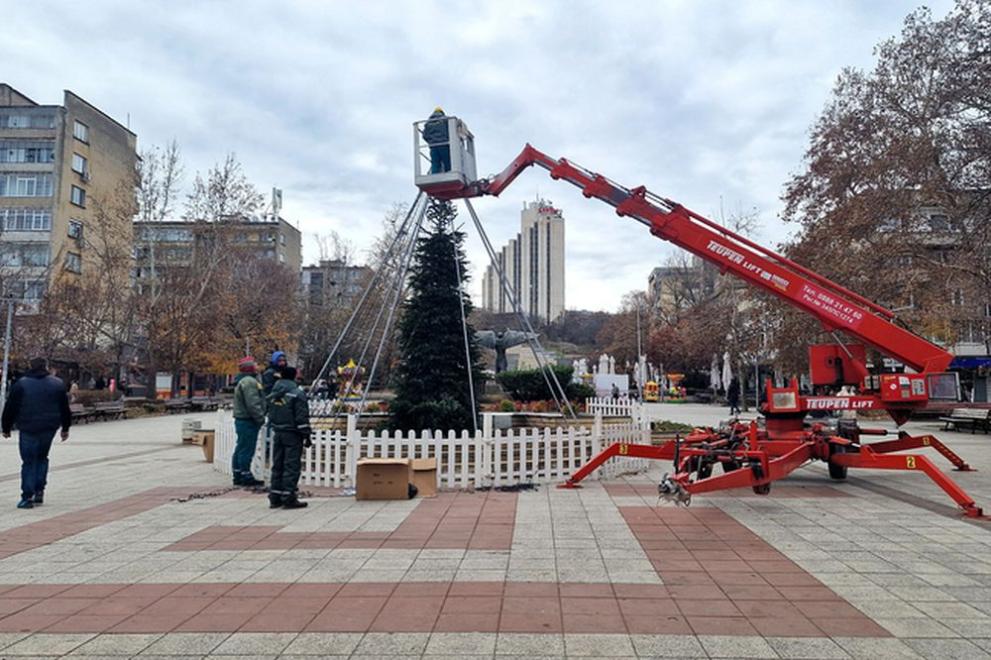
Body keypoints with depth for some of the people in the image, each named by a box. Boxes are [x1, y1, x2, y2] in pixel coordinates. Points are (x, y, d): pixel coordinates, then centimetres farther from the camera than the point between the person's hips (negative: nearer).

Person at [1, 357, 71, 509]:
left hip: (28, 429, -2)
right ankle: (39, 492, 14)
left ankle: (28, 497, 0)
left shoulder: (21, 384, -2)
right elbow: (65, 408, 9)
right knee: (42, 458, 17)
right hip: (49, 428, 2)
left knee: (29, 462, 2)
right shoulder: (58, 384, 4)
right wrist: (65, 428, 17)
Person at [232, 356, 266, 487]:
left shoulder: (242, 381, 20)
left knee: (241, 448, 15)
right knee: (247, 449, -5)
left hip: (241, 419, 11)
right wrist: (260, 418, -15)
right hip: (248, 421, -11)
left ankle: (238, 476, 22)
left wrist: (259, 417, 21)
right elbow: (252, 404, -23)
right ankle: (246, 476, -1)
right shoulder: (249, 381, -16)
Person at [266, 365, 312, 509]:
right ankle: (288, 498, -4)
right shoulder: (297, 394, -12)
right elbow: (302, 417, -14)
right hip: (292, 434, -7)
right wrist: (306, 436, -9)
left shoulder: (272, 395, 11)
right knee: (292, 466, -3)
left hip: (278, 433, 7)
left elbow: (270, 415, 19)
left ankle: (275, 497, 16)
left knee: (277, 465, 12)